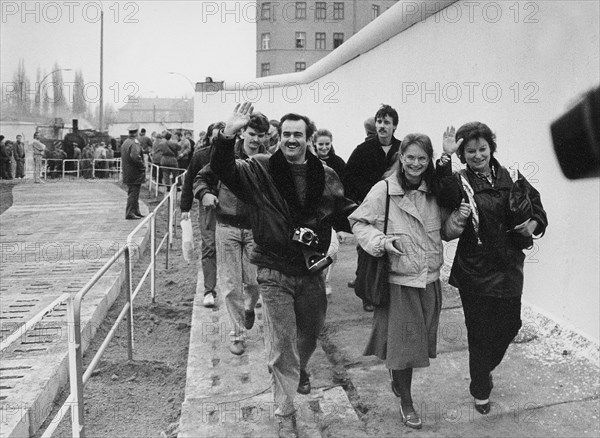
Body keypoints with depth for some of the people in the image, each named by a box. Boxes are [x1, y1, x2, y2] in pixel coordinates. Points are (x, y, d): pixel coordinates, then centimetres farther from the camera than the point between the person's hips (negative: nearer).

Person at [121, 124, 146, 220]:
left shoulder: (125, 143, 13)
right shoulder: (134, 143, -16)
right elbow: (135, 157, -28)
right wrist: (142, 166, -16)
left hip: (127, 172, 10)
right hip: (135, 173, -10)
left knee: (132, 193, 16)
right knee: (133, 193, -5)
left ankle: (136, 211, 24)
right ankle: (130, 213, -4)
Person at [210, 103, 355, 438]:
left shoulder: (326, 176, 2)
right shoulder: (261, 169, -6)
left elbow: (343, 210, 14)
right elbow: (223, 169, -20)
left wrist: (347, 228, -7)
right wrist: (228, 134, -36)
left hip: (312, 270, 4)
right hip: (275, 272, -3)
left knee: (310, 333, 24)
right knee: (281, 346, 2)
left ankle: (300, 370, 58)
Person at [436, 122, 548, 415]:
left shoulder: (511, 178, 3)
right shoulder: (460, 181, -10)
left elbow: (535, 204, 14)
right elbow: (449, 197, -34)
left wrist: (534, 223, -6)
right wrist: (446, 159, -42)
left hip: (509, 269, 4)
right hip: (475, 270, -4)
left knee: (509, 325, 15)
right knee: (480, 333, 6)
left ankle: (486, 368, 46)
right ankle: (480, 392, 27)